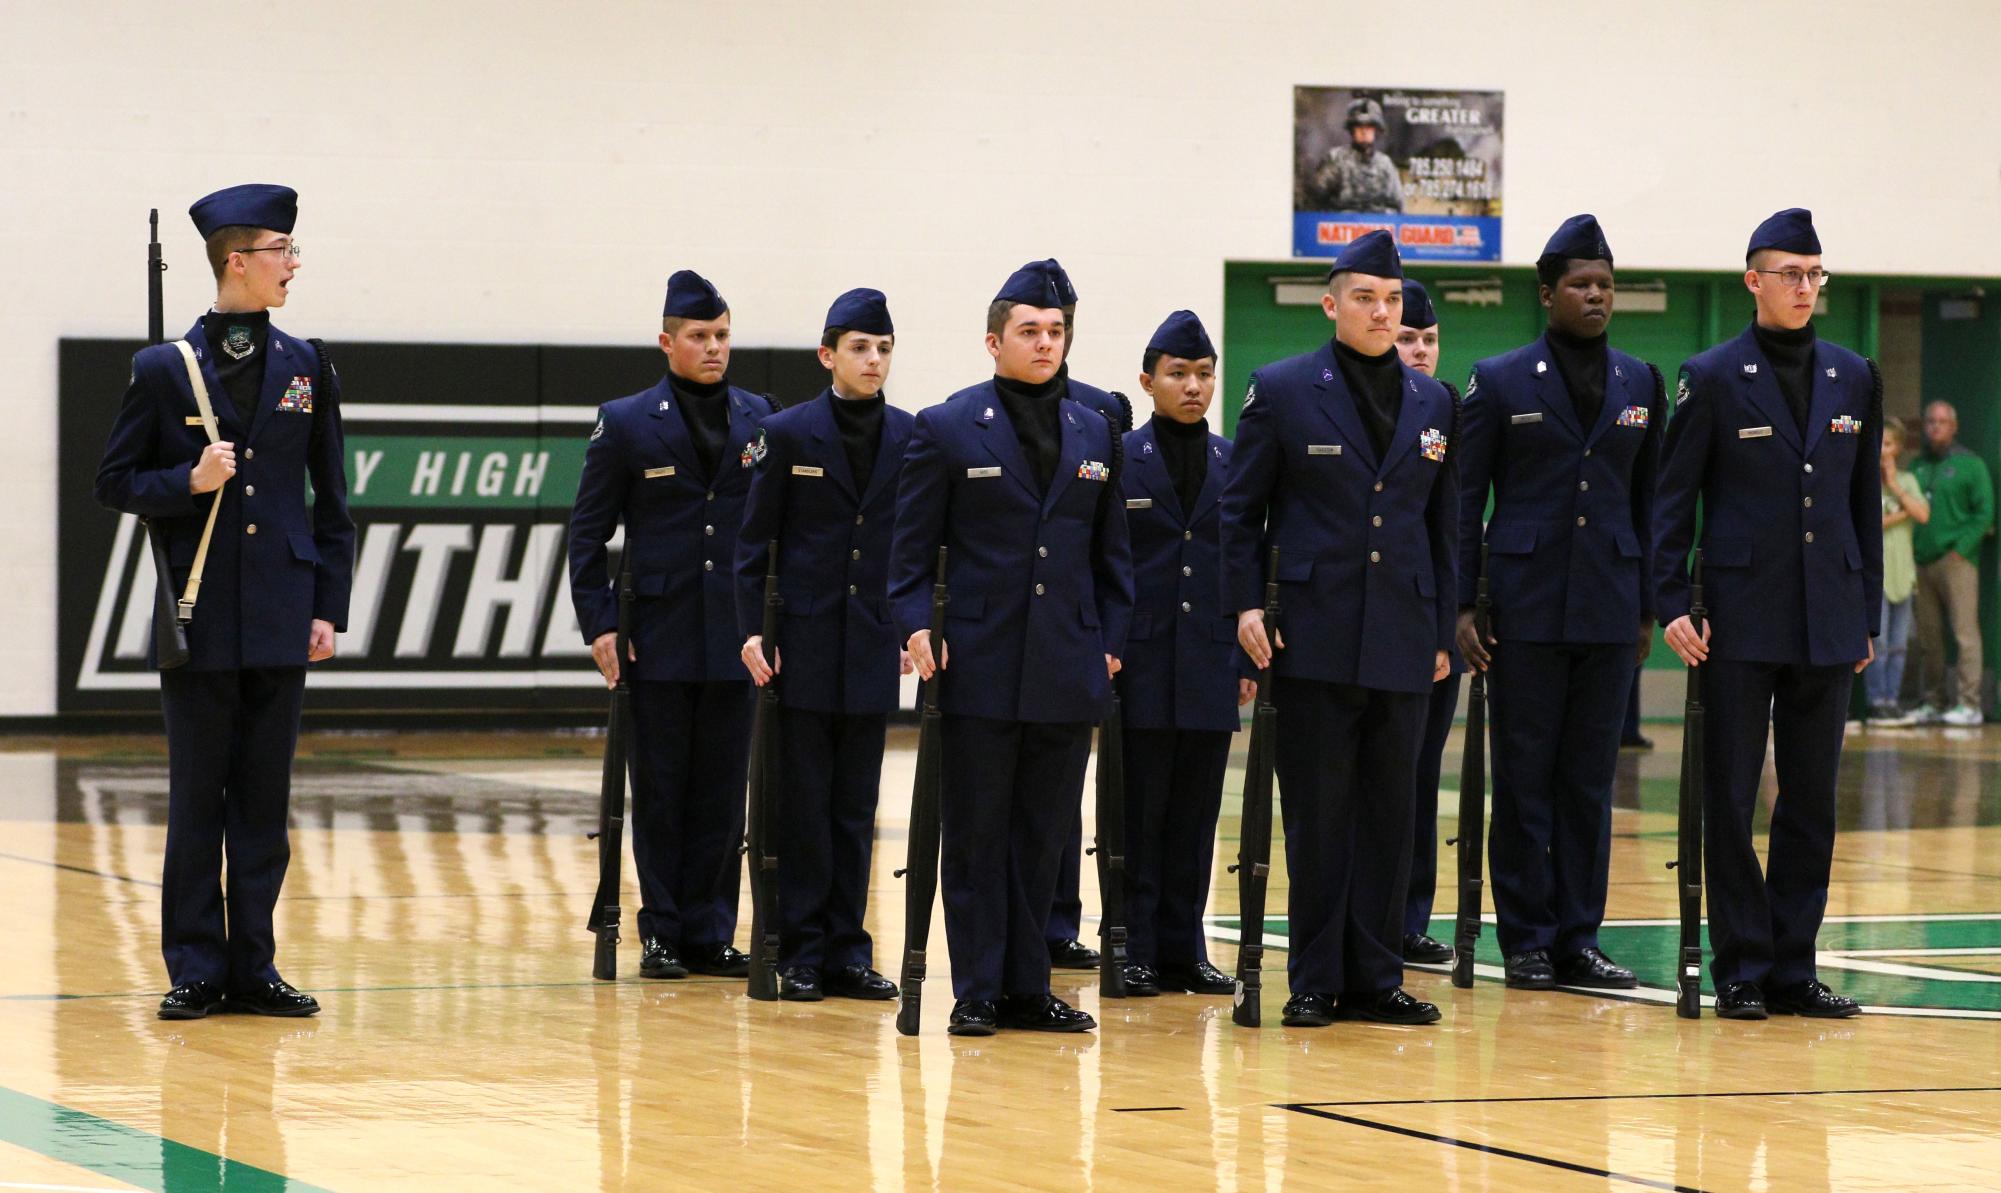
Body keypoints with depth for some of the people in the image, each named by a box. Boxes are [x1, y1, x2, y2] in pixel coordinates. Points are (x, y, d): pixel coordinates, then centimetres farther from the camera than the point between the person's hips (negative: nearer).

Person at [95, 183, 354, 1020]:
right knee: (196, 801, 1)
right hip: (199, 621, -2)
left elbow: (331, 501, 10)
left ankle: (253, 969, 11)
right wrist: (189, 481, -15)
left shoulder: (306, 368, 9)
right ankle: (196, 971, 7)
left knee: (264, 802, 5)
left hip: (280, 624, 3)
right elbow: (116, 483, 3)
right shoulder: (163, 370, 0)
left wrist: (329, 608, 4)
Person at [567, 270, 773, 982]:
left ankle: (710, 934, 9)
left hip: (736, 636, 2)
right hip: (659, 636, -2)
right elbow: (588, 531, 2)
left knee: (721, 790, 4)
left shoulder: (759, 420, 8)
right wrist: (598, 624, -6)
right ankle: (662, 931, 10)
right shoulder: (626, 423, 1)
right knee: (661, 790, 3)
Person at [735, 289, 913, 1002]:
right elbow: (754, 541, 0)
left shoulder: (909, 437, 5)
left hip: (874, 646, 3)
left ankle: (847, 950, 11)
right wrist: (752, 630, -7)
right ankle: (801, 953, 5)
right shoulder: (788, 433, -2)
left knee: (855, 806, 6)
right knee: (803, 804, 0)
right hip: (804, 642, -2)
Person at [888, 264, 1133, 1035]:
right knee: (976, 834, 1)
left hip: (1068, 670, 4)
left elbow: (1111, 552, 16)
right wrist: (915, 626, -12)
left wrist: (1112, 643, 8)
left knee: (1043, 835, 7)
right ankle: (977, 992, 5)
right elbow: (912, 546, 0)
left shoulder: (1094, 434, 12)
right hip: (981, 667, -4)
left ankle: (1027, 987, 14)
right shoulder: (948, 429, 0)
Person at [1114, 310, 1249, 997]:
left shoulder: (1235, 463, 11)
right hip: (1141, 666, -3)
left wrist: (1248, 661, 7)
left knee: (1195, 815, 5)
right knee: (1138, 812, -1)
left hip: (1211, 666, 3)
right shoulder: (1117, 459, 1)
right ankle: (1134, 952, 4)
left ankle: (1182, 949, 11)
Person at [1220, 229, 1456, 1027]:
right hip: (1315, 635, -3)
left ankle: (1374, 977, 12)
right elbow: (1242, 507, 4)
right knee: (1317, 812, -1)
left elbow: (1443, 524, 16)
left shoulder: (1432, 403, 12)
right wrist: (1245, 603, -6)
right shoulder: (1282, 391, 1)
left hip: (1402, 643, 3)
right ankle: (1314, 982, 6)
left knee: (1389, 812, 5)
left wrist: (1444, 631, 12)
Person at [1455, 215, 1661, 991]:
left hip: (1608, 608, 3)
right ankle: (1526, 941, 7)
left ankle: (1577, 940, 11)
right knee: (1524, 779, 1)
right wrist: (1462, 605, -5)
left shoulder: (1640, 384, 10)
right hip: (1525, 604, -3)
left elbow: (1649, 501, 14)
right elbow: (1465, 499, 1)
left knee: (1590, 780, 6)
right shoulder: (1500, 382, 1)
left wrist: (1648, 606, 9)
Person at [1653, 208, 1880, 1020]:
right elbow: (1673, 498, -1)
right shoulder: (1713, 378, -1)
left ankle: (1793, 967, 12)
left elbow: (1864, 503, 14)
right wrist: (1672, 605, -9)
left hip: (1827, 623, 4)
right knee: (1731, 798, -1)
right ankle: (1740, 971, 5)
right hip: (1742, 620, -4)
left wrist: (1867, 613, 11)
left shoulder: (1853, 380, 10)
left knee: (1812, 801, 6)